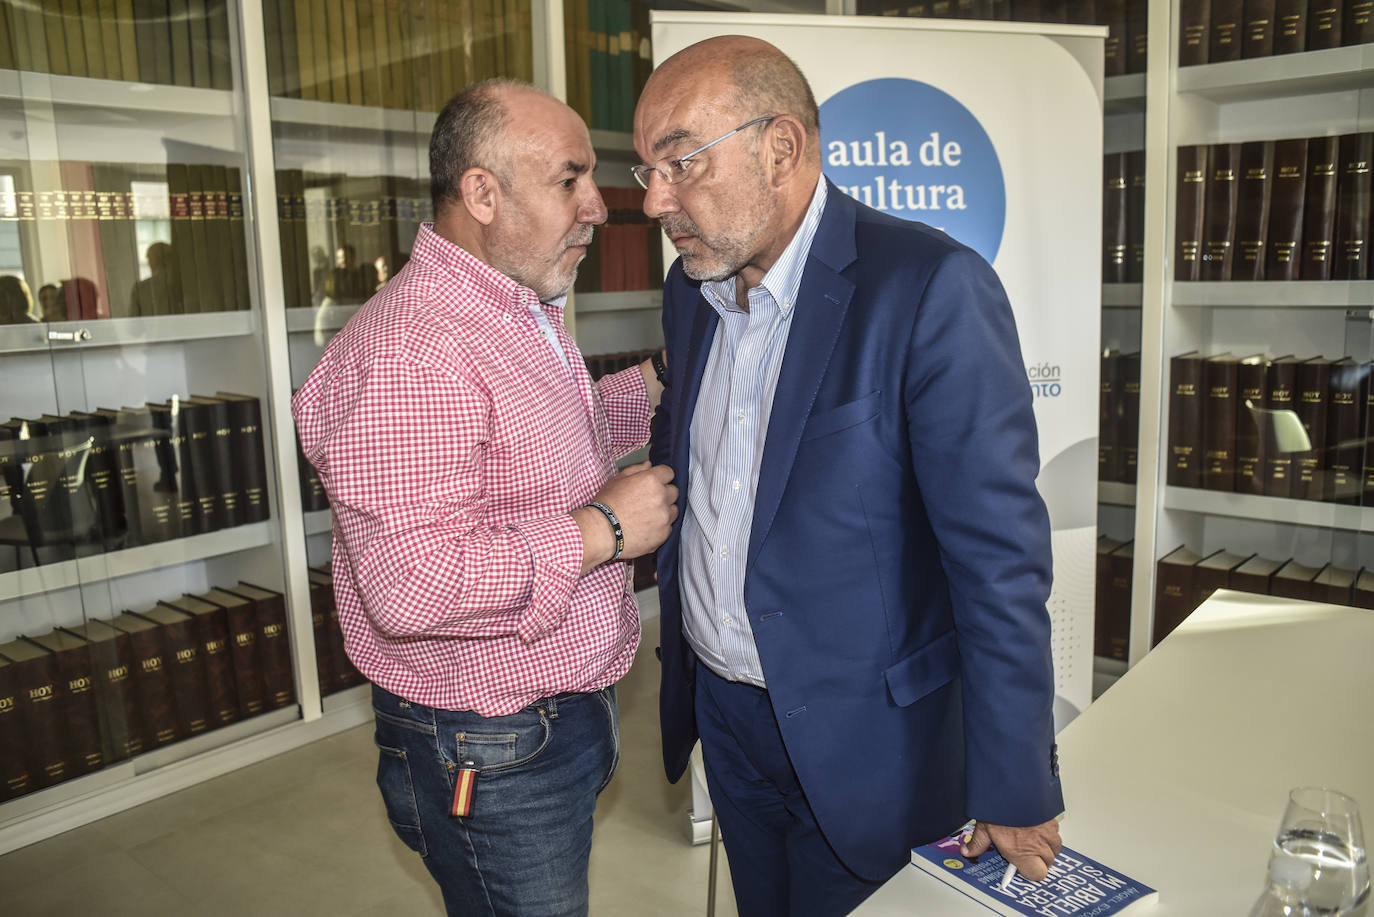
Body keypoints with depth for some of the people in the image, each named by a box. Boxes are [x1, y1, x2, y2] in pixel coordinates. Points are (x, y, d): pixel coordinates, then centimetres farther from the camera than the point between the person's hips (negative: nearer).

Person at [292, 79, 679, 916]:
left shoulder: (526, 313, 9)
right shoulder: (409, 350, -27)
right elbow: (409, 585, -34)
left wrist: (661, 380, 9)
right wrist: (603, 528, -25)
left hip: (568, 712, 10)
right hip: (490, 755, -9)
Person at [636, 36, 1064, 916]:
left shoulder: (932, 288, -21)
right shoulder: (691, 289, 2)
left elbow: (999, 558, -21)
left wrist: (1014, 795, -16)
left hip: (863, 740, -6)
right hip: (722, 715, 6)